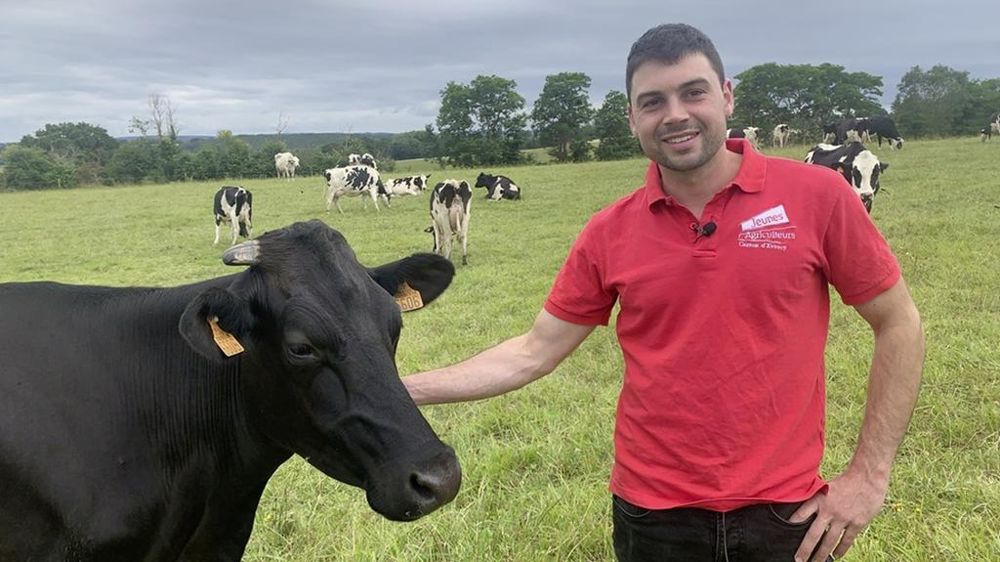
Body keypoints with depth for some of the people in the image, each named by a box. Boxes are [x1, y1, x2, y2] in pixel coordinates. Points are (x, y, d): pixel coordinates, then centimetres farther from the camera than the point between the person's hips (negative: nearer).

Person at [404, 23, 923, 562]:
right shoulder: (608, 233, -4)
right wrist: (404, 388, -6)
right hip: (651, 515, 2)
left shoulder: (817, 195, -9)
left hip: (783, 513, -1)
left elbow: (899, 325, -1)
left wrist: (869, 474, -4)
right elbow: (532, 354, 1)